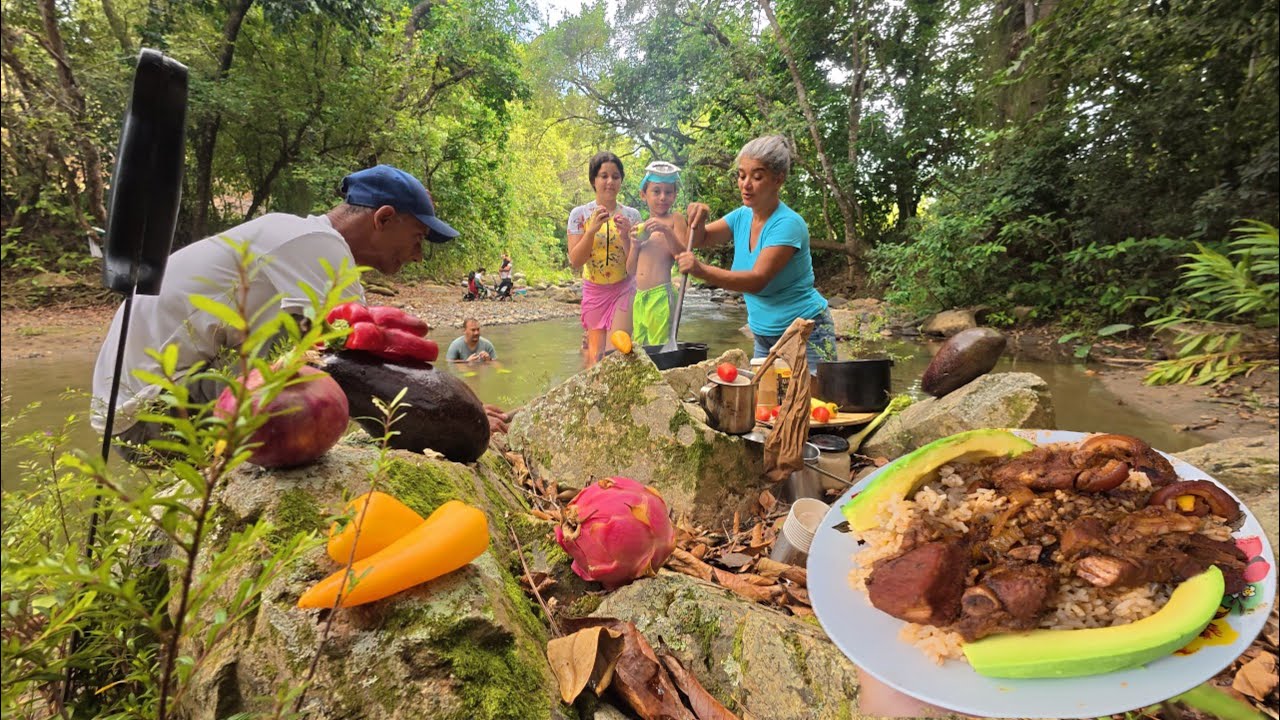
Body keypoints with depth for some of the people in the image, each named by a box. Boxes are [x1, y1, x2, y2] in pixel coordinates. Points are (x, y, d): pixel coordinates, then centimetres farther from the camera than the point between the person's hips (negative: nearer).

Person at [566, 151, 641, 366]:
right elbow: (575, 262, -9)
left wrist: (625, 235, -21)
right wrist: (592, 229, -21)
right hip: (593, 291, 1)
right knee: (597, 354, 7)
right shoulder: (579, 214, -3)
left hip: (623, 290, 0)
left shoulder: (632, 215, -2)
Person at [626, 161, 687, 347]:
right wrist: (636, 244, 1)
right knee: (638, 347, 8)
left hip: (661, 294, -7)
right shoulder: (642, 227, 19)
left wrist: (666, 231, -19)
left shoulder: (675, 219, 2)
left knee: (659, 346, -10)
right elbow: (631, 271, 17)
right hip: (640, 297, 7)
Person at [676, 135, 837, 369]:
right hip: (764, 336, 7)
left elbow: (758, 280, -30)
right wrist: (697, 220, -13)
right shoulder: (742, 216, 2)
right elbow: (700, 240, 10)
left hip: (806, 335, -7)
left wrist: (703, 271, -41)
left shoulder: (788, 224, -20)